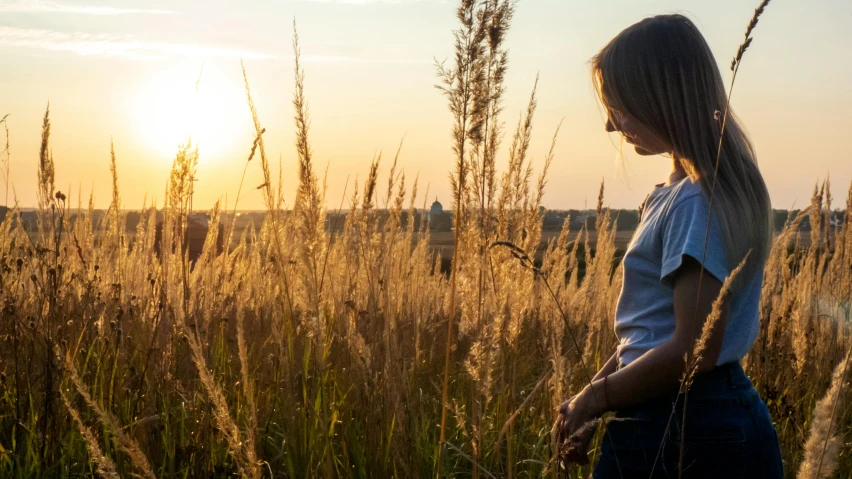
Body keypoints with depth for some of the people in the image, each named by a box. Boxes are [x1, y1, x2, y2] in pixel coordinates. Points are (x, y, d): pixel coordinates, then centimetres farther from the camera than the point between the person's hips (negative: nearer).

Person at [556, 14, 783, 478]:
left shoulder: (695, 202, -18)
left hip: (683, 433, -9)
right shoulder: (677, 191, 11)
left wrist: (595, 397, -11)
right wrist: (596, 392, 7)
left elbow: (694, 350, -22)